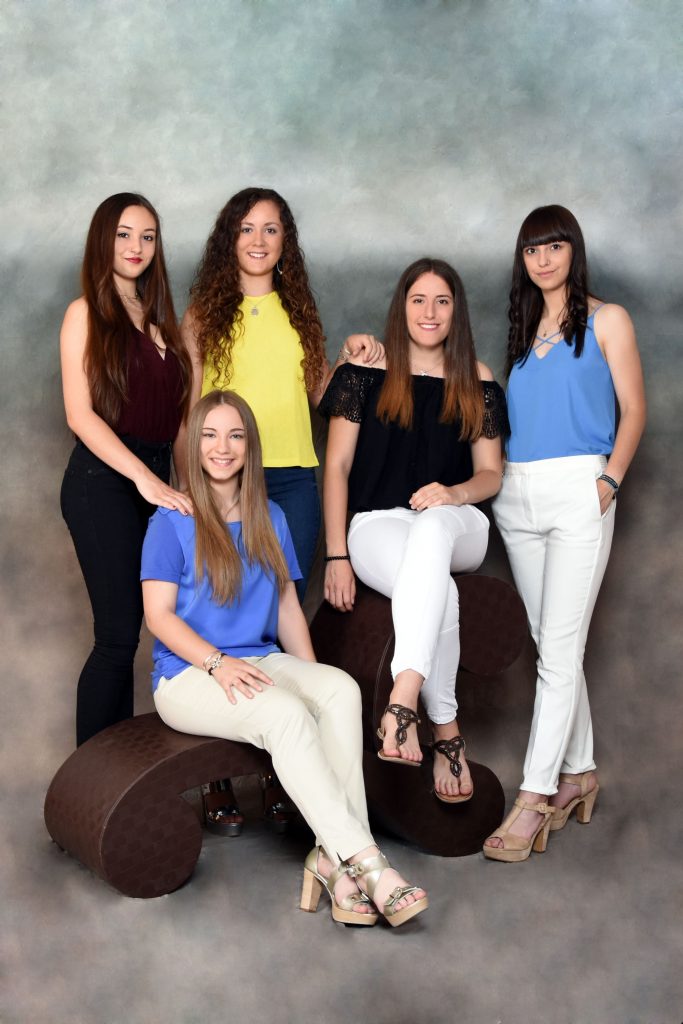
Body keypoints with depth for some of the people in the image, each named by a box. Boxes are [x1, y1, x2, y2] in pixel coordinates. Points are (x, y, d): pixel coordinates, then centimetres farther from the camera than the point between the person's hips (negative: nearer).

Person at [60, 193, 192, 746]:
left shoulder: (157, 317, 17)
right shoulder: (86, 313, -2)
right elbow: (80, 414, -10)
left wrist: (178, 480, 7)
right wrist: (144, 478, -20)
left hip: (154, 478, 6)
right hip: (103, 480, -6)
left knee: (124, 634, 7)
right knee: (119, 633, -7)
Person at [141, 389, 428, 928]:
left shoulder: (270, 519, 15)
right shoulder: (173, 520, -1)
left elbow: (287, 606, 15)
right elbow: (158, 614, -7)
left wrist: (310, 675, 1)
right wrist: (218, 662, -22)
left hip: (261, 662, 5)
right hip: (188, 676, -5)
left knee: (342, 688, -27)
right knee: (283, 712, -34)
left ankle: (333, 859, -31)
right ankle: (365, 861, -33)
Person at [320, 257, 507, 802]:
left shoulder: (477, 380, 11)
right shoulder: (366, 372, 5)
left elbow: (491, 474, 12)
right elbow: (337, 465, 3)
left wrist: (454, 493, -13)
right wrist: (337, 555, -5)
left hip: (457, 525, 1)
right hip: (378, 524, -1)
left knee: (432, 525, -39)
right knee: (439, 588, -37)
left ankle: (402, 702, -47)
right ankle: (447, 731, -26)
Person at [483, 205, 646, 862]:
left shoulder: (606, 320, 4)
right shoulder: (524, 327, 19)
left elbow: (632, 409, 0)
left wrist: (610, 478, -13)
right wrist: (495, 473, 6)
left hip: (576, 490, -6)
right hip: (518, 494, 6)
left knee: (559, 649, -9)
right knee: (550, 643, 9)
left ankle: (535, 798, -9)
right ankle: (578, 774, 21)